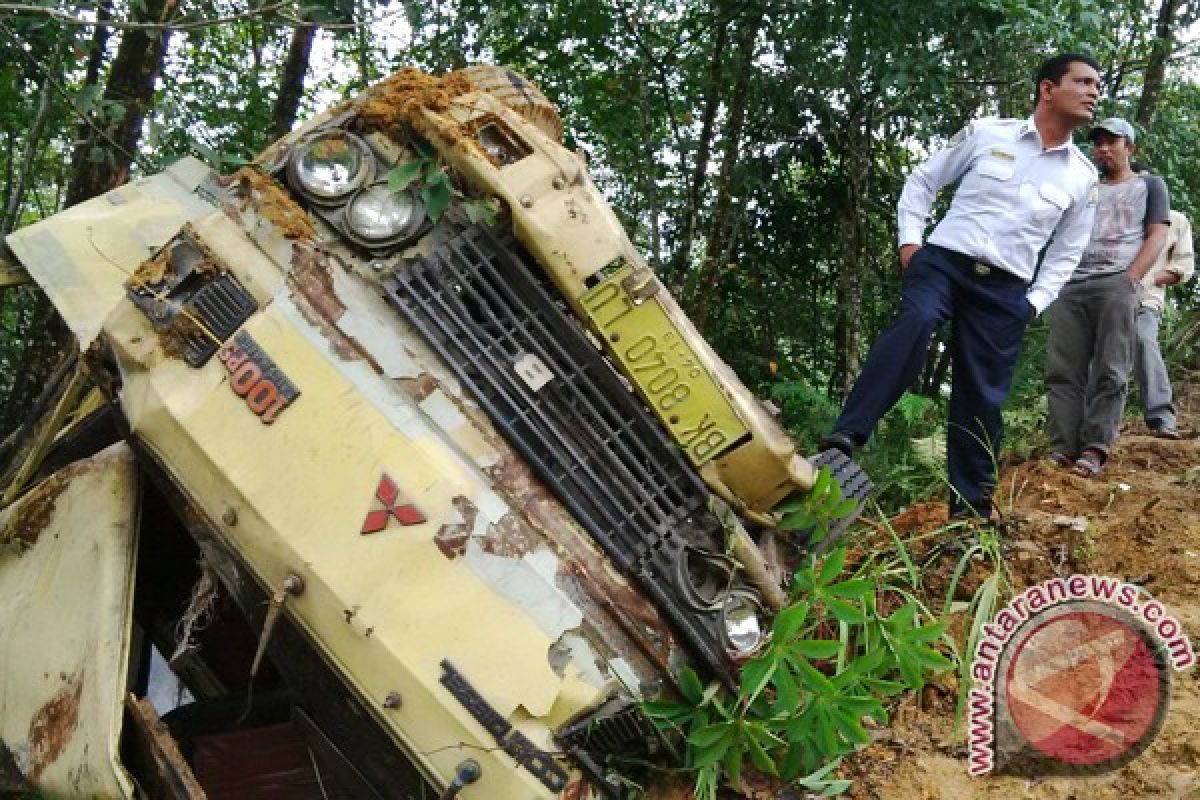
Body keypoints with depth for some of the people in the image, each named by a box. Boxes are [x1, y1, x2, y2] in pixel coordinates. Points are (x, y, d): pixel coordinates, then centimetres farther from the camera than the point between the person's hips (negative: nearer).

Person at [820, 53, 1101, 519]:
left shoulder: (1083, 177, 11)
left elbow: (1067, 252, 19)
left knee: (982, 397, 0)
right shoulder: (985, 134, 3)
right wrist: (909, 240, -1)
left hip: (1005, 290, 3)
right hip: (944, 260, -3)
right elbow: (923, 180, 10)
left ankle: (971, 506, 13)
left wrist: (1036, 301, 6)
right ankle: (844, 439, -40)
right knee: (914, 323, -34)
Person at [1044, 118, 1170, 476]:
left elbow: (1157, 235, 7)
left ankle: (1094, 450, -16)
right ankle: (1062, 449, -12)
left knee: (1110, 372, -12)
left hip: (1116, 284, -4)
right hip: (1070, 285, 4)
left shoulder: (1150, 185, 19)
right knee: (1062, 371, -8)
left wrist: (1130, 278, -9)